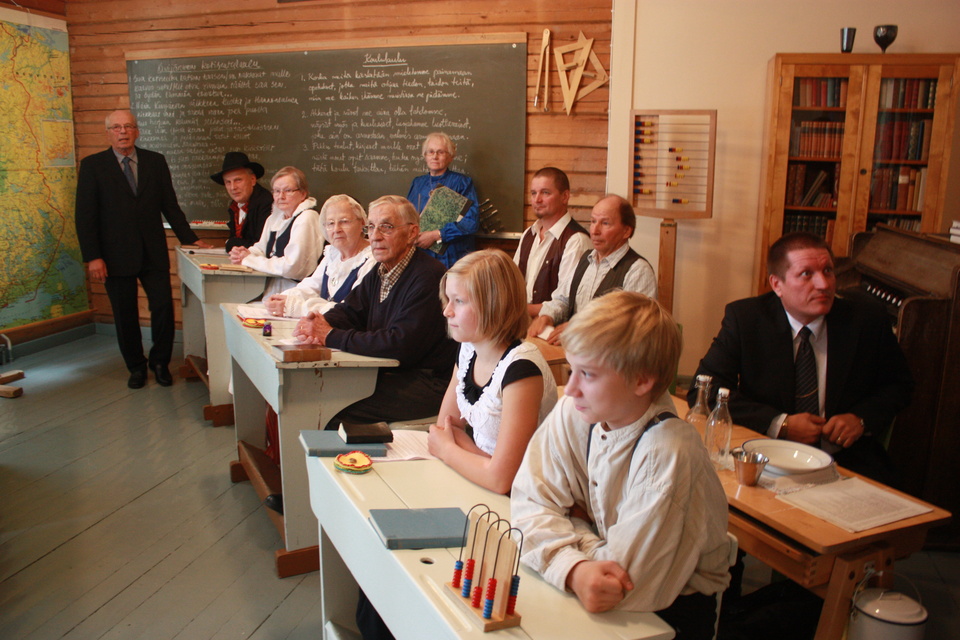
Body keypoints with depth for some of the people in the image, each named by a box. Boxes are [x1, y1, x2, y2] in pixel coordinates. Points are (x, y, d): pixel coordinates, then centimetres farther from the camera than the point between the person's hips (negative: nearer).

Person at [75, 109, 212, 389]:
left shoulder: (156, 161, 7)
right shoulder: (92, 165, 1)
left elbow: (170, 206, 10)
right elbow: (85, 216, -3)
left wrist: (190, 239, 5)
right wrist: (93, 257, -10)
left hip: (153, 253, 2)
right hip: (116, 256, -1)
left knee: (163, 308, -2)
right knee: (125, 316, 6)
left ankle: (160, 362, 20)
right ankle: (136, 367, 26)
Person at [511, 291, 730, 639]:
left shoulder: (666, 453, -30)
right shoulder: (571, 413, -12)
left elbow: (624, 577, -25)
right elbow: (530, 503, -12)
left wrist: (575, 519, -12)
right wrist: (574, 568, -28)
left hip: (674, 602, -5)